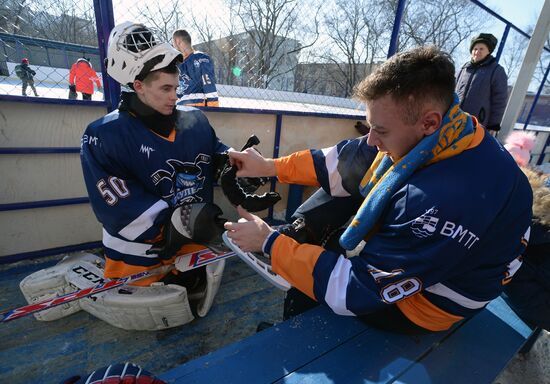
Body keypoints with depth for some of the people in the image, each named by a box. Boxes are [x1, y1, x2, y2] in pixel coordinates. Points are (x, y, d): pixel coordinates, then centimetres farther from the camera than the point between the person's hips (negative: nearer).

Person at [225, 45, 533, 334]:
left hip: (418, 306, -6)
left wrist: (269, 242, -28)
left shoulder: (453, 200, -42)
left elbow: (356, 290, -35)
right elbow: (346, 161, -5)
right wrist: (270, 166, -8)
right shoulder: (424, 137, -17)